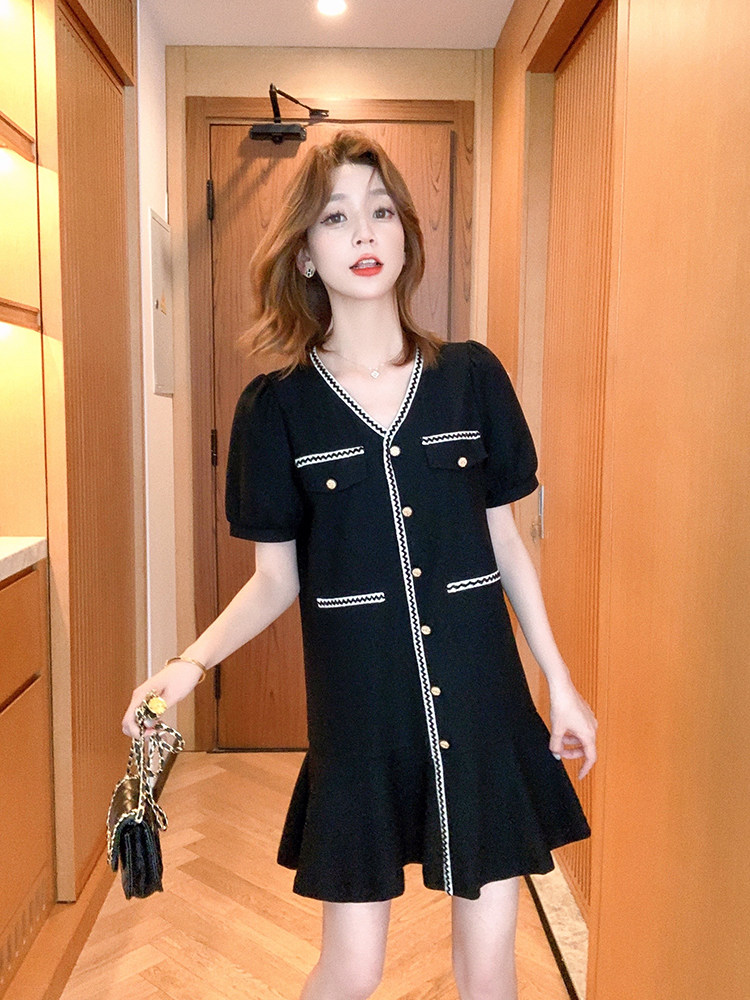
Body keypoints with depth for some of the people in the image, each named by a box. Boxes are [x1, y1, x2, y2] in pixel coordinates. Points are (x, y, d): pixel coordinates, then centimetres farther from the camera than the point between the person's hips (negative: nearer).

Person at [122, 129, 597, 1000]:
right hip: (359, 710, -1)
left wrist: (560, 683, 8)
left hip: (482, 702, 2)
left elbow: (504, 542, 6)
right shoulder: (277, 407, -4)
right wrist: (192, 661, -16)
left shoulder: (472, 377, -1)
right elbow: (277, 579, 1)